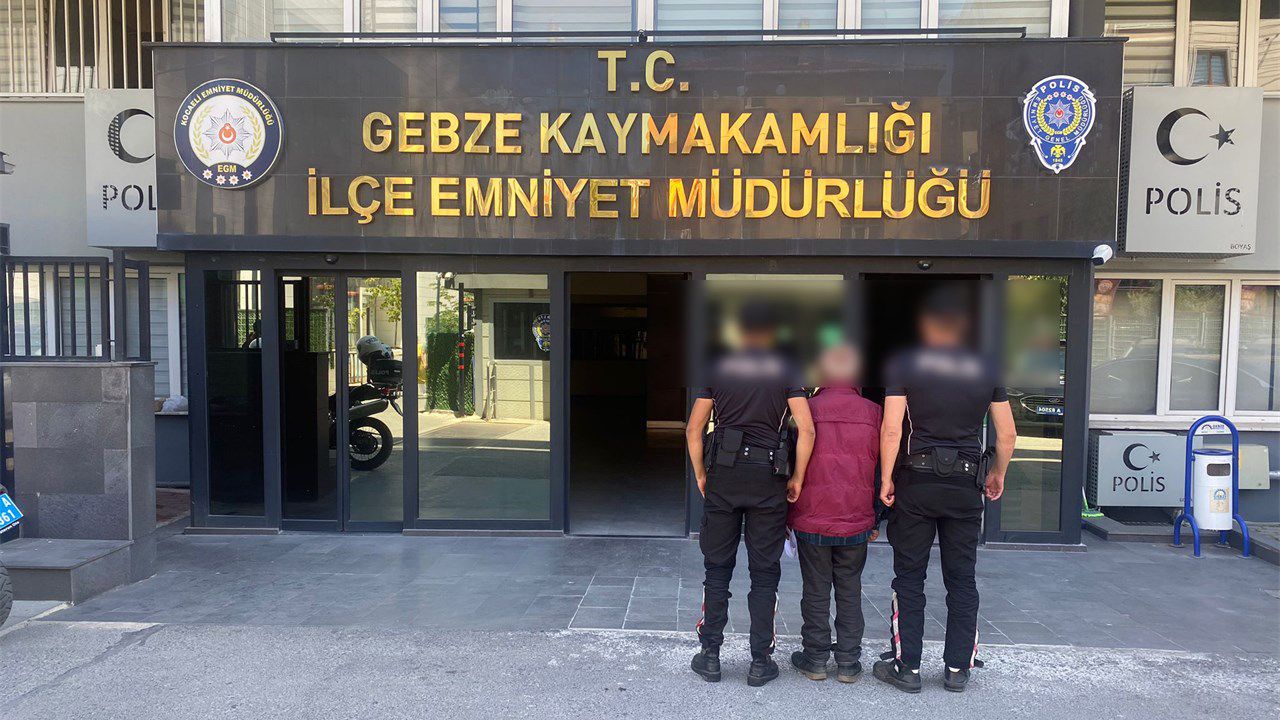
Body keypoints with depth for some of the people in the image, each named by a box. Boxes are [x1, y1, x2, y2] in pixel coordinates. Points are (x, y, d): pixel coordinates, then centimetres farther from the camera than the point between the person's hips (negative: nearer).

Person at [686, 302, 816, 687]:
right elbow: (806, 429, -6)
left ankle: (710, 656, 15)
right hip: (768, 478, -1)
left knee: (717, 568, 10)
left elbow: (693, 429, 4)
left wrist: (701, 475, 12)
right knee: (764, 573, 8)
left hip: (722, 478, 1)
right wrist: (797, 478, 2)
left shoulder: (719, 369, 7)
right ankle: (760, 662, 12)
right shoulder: (784, 370, 4)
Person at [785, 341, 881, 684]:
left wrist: (786, 513, 10)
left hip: (811, 520, -1)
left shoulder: (805, 409, -5)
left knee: (816, 591, 10)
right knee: (850, 591, 13)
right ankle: (848, 662, 18)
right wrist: (877, 519, 12)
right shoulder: (873, 412, -1)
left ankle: (815, 659, 17)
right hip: (856, 521, 1)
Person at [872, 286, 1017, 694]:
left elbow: (891, 429, -11)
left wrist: (886, 478, -4)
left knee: (909, 579, 7)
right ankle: (957, 669, 18)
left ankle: (906, 667, 12)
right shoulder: (986, 370, 5)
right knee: (962, 580, 11)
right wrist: (998, 475, 20)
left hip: (916, 481, -2)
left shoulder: (904, 366, -3)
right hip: (967, 486, 2)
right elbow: (1007, 434, 7)